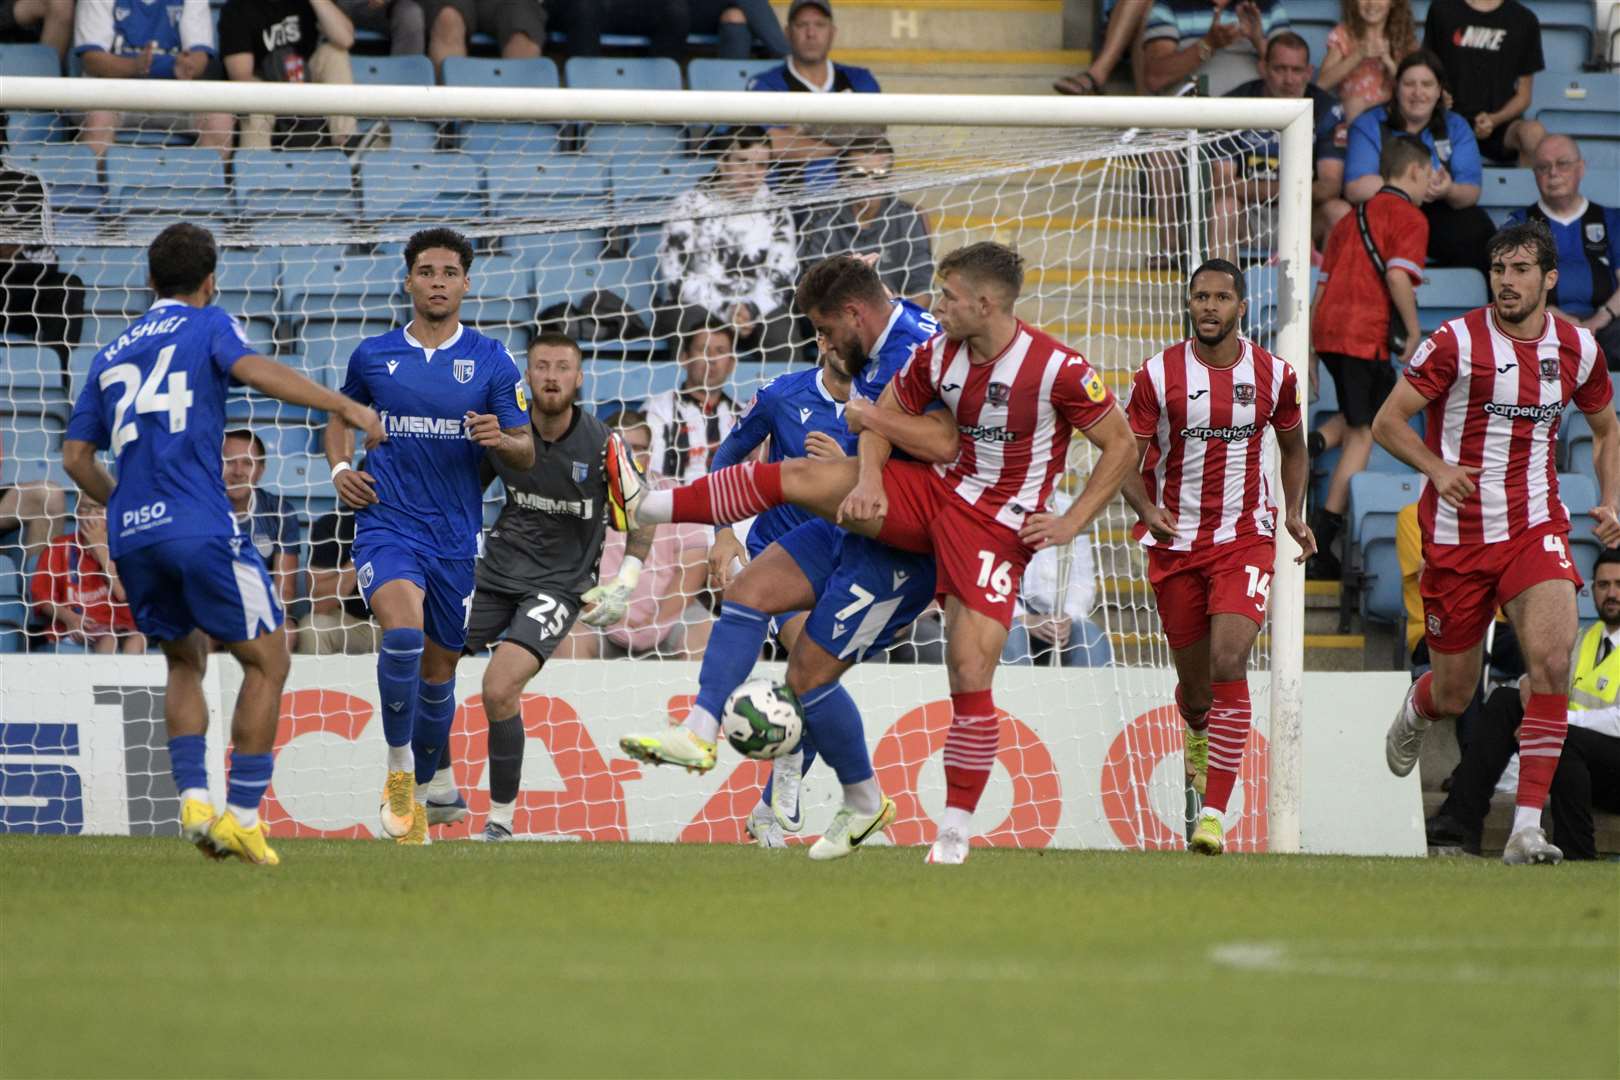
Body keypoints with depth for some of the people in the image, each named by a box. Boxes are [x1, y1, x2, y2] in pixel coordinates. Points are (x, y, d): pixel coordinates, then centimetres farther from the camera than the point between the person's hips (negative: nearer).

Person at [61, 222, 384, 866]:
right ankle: (242, 817, -4)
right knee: (266, 662, 5)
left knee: (185, 662, 23)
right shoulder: (207, 325, 8)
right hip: (200, 528, -6)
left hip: (131, 537, 6)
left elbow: (76, 457, 19)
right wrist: (342, 405, -20)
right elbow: (252, 369, -14)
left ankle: (193, 800, 3)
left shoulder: (111, 354, 22)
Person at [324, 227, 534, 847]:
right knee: (403, 628, -28)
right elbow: (342, 414, 23)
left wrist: (500, 440, -19)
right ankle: (398, 770, -13)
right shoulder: (374, 355, 4)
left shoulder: (492, 362, 2)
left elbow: (525, 455, 3)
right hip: (387, 522, -2)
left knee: (438, 671, 10)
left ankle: (418, 790, 30)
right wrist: (339, 467, 4)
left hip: (456, 534, 2)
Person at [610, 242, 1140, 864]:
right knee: (791, 477, -5)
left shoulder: (1057, 369, -18)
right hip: (934, 491, 6)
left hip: (998, 527, -6)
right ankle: (644, 506, 2)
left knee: (971, 674, -14)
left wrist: (1071, 524, -14)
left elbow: (1121, 444, -9)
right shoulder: (938, 352, -2)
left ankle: (955, 834, -4)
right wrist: (868, 481, -8)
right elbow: (883, 416, 11)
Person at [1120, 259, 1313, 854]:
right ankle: (1199, 733, 50)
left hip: (1245, 538, -1)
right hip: (1175, 540, 1)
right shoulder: (1158, 375, -5)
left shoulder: (1273, 375, 0)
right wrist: (1147, 509, -18)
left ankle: (1214, 815, -19)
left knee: (1229, 665, -18)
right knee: (1194, 679, 10)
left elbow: (1293, 447, 17)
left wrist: (1294, 513, 3)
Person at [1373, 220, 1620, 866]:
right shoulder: (1456, 341, -9)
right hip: (1456, 538, -2)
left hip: (1535, 529, 2)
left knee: (1553, 659, -23)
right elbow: (1387, 423, -6)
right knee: (1454, 694, 7)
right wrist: (1438, 469, -22)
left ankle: (1526, 828, -21)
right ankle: (1415, 713, 49)